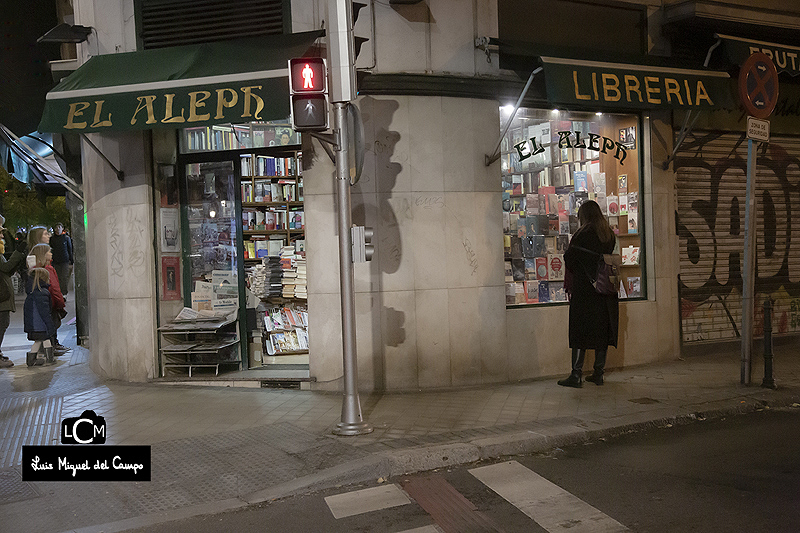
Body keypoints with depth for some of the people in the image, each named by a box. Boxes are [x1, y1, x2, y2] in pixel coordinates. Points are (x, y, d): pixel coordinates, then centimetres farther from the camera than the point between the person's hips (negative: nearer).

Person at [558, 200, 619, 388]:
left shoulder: (582, 235, -11)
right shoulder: (610, 235, 7)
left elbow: (569, 259, -10)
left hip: (584, 290, -6)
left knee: (580, 331, -2)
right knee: (602, 330, 10)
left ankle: (576, 375, -2)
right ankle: (599, 373, 14)